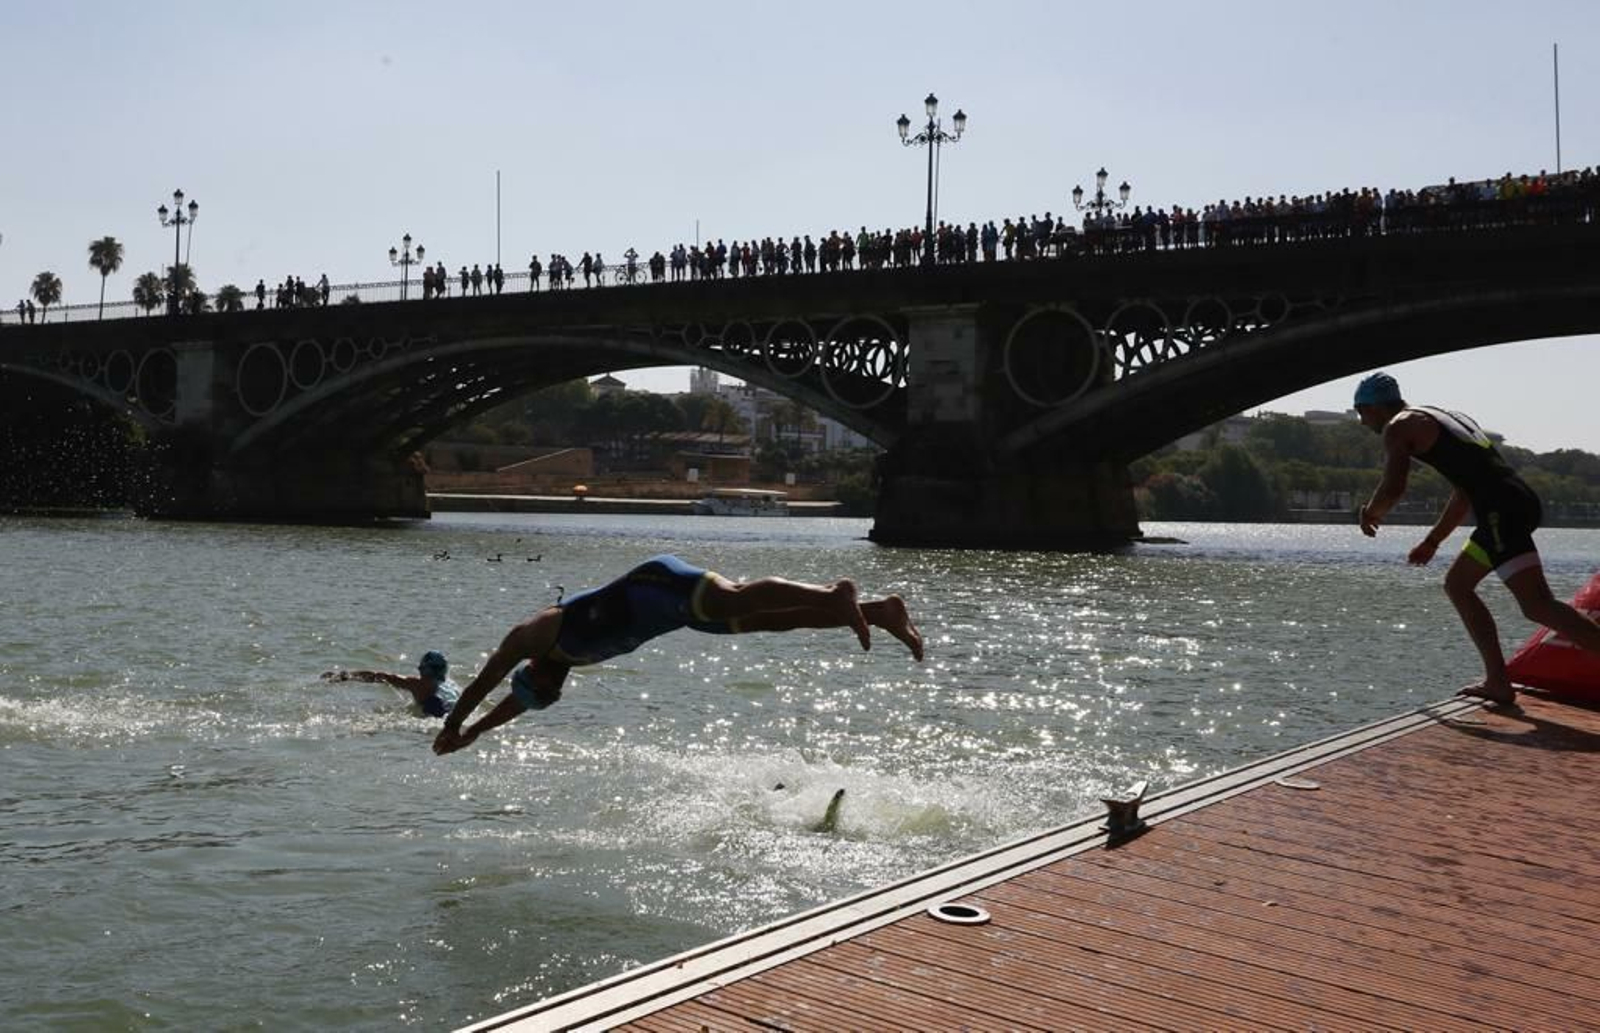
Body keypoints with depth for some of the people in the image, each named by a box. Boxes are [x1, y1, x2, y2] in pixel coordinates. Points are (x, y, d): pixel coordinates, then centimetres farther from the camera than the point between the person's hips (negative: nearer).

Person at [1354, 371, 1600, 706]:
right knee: (1457, 585, 21)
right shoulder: (1439, 418, 30)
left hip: (1501, 510, -9)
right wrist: (1432, 542, 38)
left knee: (1538, 606, -15)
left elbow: (1393, 489, -11)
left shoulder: (1399, 427, 3)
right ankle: (1498, 683, 17)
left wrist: (1370, 512, 11)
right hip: (1517, 501, 9)